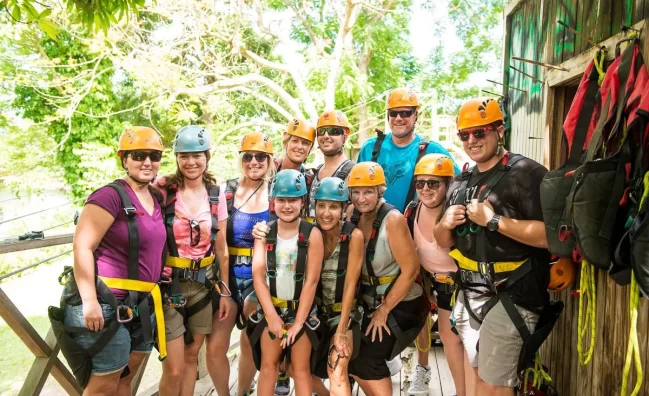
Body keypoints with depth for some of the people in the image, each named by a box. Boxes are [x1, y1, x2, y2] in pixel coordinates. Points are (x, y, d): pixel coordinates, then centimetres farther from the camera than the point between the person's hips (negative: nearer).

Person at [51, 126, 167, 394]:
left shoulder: (156, 198, 9)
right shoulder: (110, 195, -15)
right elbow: (82, 246, -19)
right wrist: (90, 301, -23)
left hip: (140, 305, 8)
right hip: (107, 303, -8)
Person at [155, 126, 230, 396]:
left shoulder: (216, 194, 2)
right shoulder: (163, 189, -8)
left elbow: (221, 247, 7)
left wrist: (224, 290, 8)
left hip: (203, 285, 3)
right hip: (168, 284, -3)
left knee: (191, 356, 16)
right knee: (174, 368, -2)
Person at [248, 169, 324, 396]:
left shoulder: (312, 234, -12)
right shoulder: (264, 232, -3)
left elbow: (311, 281, -12)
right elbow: (258, 275, -7)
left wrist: (298, 322, -11)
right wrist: (272, 315, -12)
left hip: (301, 310, -2)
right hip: (271, 309, 2)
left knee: (300, 369, 7)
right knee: (268, 365, 11)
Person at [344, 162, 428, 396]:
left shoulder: (393, 219, -21)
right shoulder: (353, 216, -3)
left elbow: (411, 270, -20)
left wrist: (384, 310, -14)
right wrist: (366, 304, -2)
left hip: (400, 305, -6)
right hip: (369, 303, 6)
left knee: (365, 361, -8)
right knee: (350, 358, 9)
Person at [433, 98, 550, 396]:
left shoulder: (526, 173, -13)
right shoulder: (461, 182, 11)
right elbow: (444, 242, 15)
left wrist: (493, 220, -24)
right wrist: (445, 224, -7)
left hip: (510, 295, -7)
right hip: (469, 294, 8)